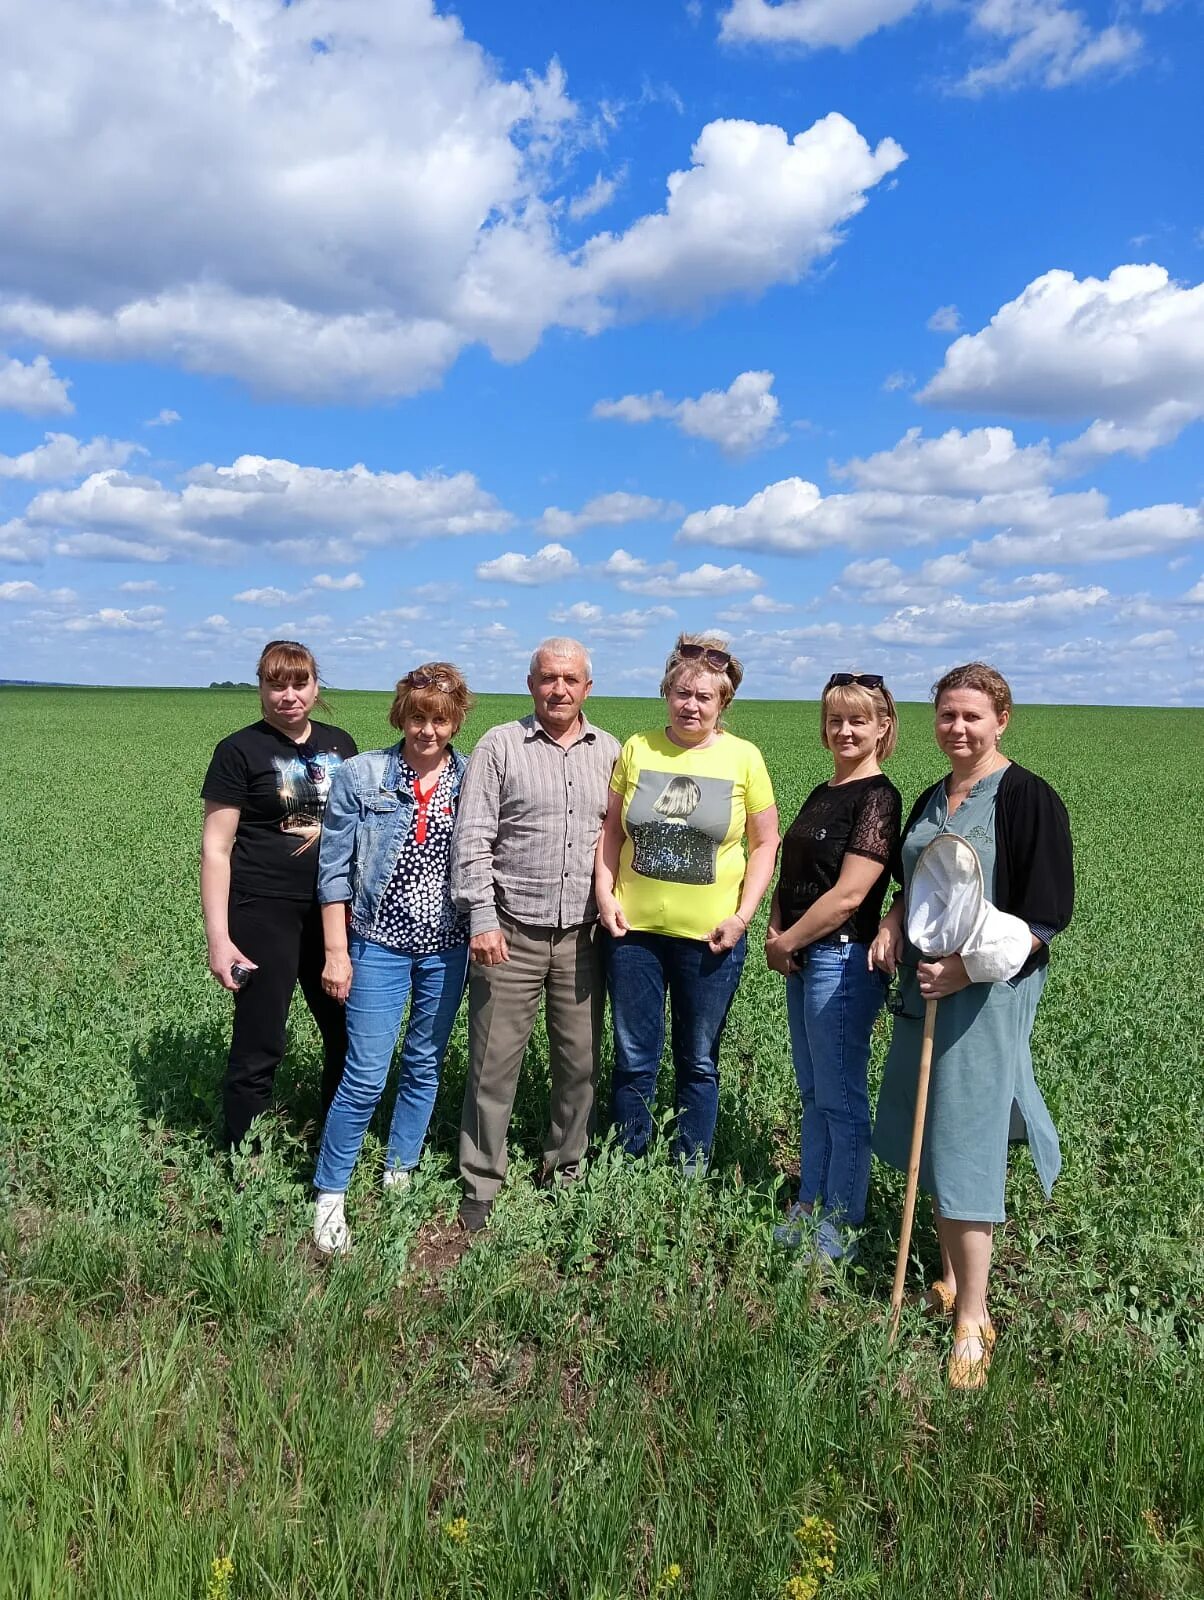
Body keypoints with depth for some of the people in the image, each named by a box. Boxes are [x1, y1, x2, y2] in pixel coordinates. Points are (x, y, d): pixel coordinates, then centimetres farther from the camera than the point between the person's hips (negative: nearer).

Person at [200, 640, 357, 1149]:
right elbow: (215, 848, -7)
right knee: (258, 1048, 3)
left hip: (332, 910, 5)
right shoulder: (240, 750, -5)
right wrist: (218, 938, -13)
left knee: (350, 1033, 13)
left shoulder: (339, 744, 8)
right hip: (264, 914, -5)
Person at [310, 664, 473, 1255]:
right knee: (366, 1076, -4)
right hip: (379, 945, -3)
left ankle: (399, 1172, 34)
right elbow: (335, 868, -4)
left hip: (448, 946, 3)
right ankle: (329, 1195, 15)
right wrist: (336, 951, -5)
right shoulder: (361, 776, -5)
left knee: (425, 1065, 15)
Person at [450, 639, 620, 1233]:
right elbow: (472, 839, -5)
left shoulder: (610, 753, 10)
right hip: (511, 935, -3)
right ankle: (480, 1185, 17)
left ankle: (567, 1169, 30)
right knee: (494, 1063, 2)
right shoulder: (500, 746, 0)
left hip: (583, 936, 3)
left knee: (580, 1060, 11)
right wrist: (481, 918, -12)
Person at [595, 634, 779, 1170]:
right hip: (634, 930, 1)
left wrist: (742, 916, -8)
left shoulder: (743, 758, -4)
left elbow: (765, 844, 0)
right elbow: (611, 830, 7)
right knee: (633, 1059, 12)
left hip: (710, 937, -1)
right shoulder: (637, 748, 1)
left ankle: (690, 1175, 29)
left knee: (699, 1063, 13)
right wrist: (605, 895, -4)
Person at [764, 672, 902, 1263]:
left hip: (842, 960, -9)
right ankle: (809, 1208, 31)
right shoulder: (822, 795, 13)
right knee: (813, 1093, 18)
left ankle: (840, 1226, 18)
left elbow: (848, 895, -20)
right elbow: (792, 875, 17)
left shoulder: (878, 798, -13)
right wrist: (776, 933, 0)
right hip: (802, 962, 9)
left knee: (841, 1099, 3)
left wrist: (786, 943, -11)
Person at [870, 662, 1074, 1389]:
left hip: (988, 990, -7)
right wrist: (893, 925, 2)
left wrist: (967, 967, -21)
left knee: (967, 1142, -4)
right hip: (925, 983, 7)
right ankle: (951, 1280, 28)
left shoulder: (1029, 798, -11)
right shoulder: (931, 800, 11)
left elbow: (1045, 914, -14)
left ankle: (974, 1319, 8)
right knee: (935, 1137, 12)